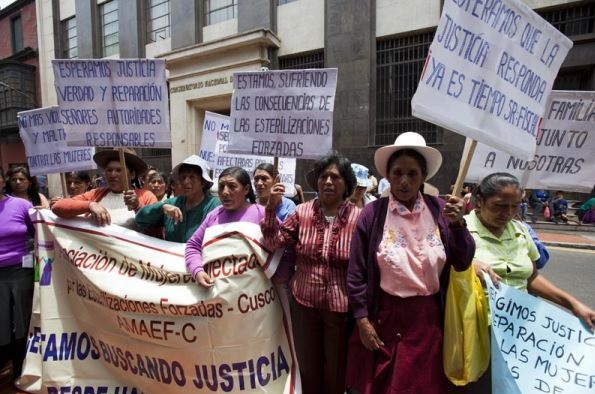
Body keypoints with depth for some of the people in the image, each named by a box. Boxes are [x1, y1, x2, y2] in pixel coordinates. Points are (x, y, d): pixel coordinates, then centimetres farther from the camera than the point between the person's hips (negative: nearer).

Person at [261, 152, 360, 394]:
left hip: (340, 306, -2)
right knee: (307, 367, 23)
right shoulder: (302, 212, -4)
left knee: (336, 370, 21)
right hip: (304, 302, 2)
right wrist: (272, 207, -15)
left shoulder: (358, 217, -11)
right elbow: (273, 242, -5)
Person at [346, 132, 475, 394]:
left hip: (428, 319, 2)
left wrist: (457, 224, -17)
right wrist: (362, 320, -5)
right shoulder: (372, 213, -10)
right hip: (384, 317, -1)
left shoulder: (439, 210, -4)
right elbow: (357, 273, -6)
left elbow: (463, 263, -2)